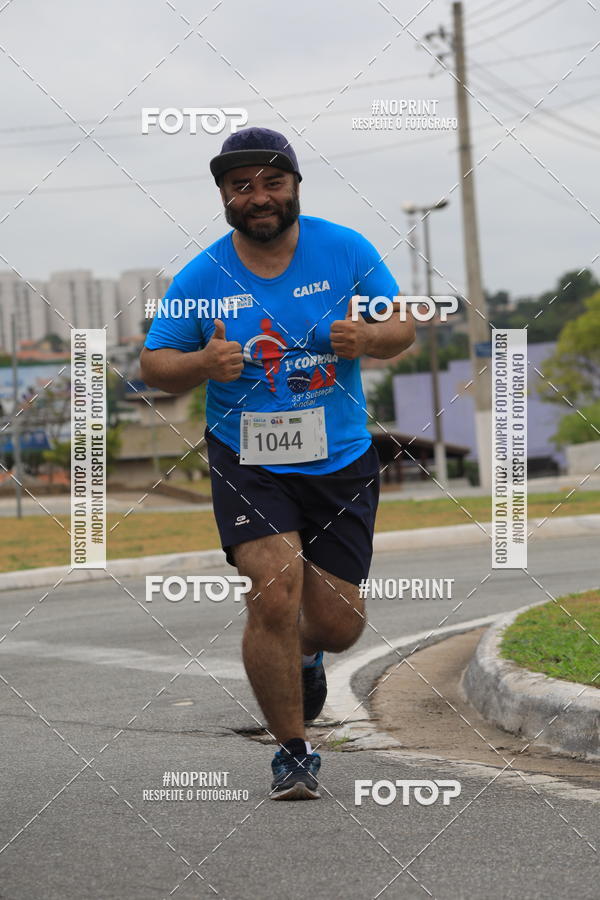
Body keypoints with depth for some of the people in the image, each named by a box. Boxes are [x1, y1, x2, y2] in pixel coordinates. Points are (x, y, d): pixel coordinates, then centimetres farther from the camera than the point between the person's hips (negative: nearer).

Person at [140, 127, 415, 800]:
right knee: (274, 592, -21)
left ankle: (303, 653, 44)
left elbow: (402, 328, 6)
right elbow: (153, 365, 3)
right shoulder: (201, 277, -4)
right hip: (246, 462, -2)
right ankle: (292, 752, -4)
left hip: (341, 465, 2)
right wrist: (203, 364, -19)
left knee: (338, 624, 3)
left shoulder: (346, 251, -2)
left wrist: (368, 338, -17)